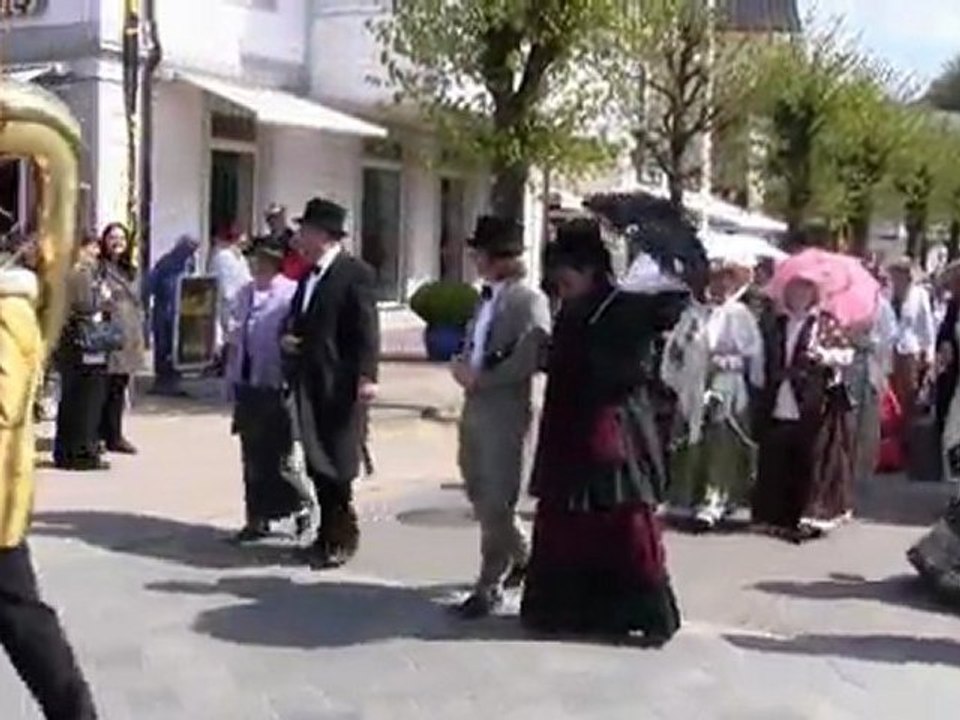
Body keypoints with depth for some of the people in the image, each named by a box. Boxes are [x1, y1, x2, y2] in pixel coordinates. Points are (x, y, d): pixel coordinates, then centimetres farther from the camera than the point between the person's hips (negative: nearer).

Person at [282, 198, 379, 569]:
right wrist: (287, 337, 3)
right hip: (309, 382, 8)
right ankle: (329, 534, 23)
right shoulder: (308, 275, 16)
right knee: (317, 464, 12)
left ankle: (341, 538, 10)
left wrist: (366, 377, -22)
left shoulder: (356, 273, -9)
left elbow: (366, 330, -14)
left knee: (336, 466, -2)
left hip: (338, 385, -8)